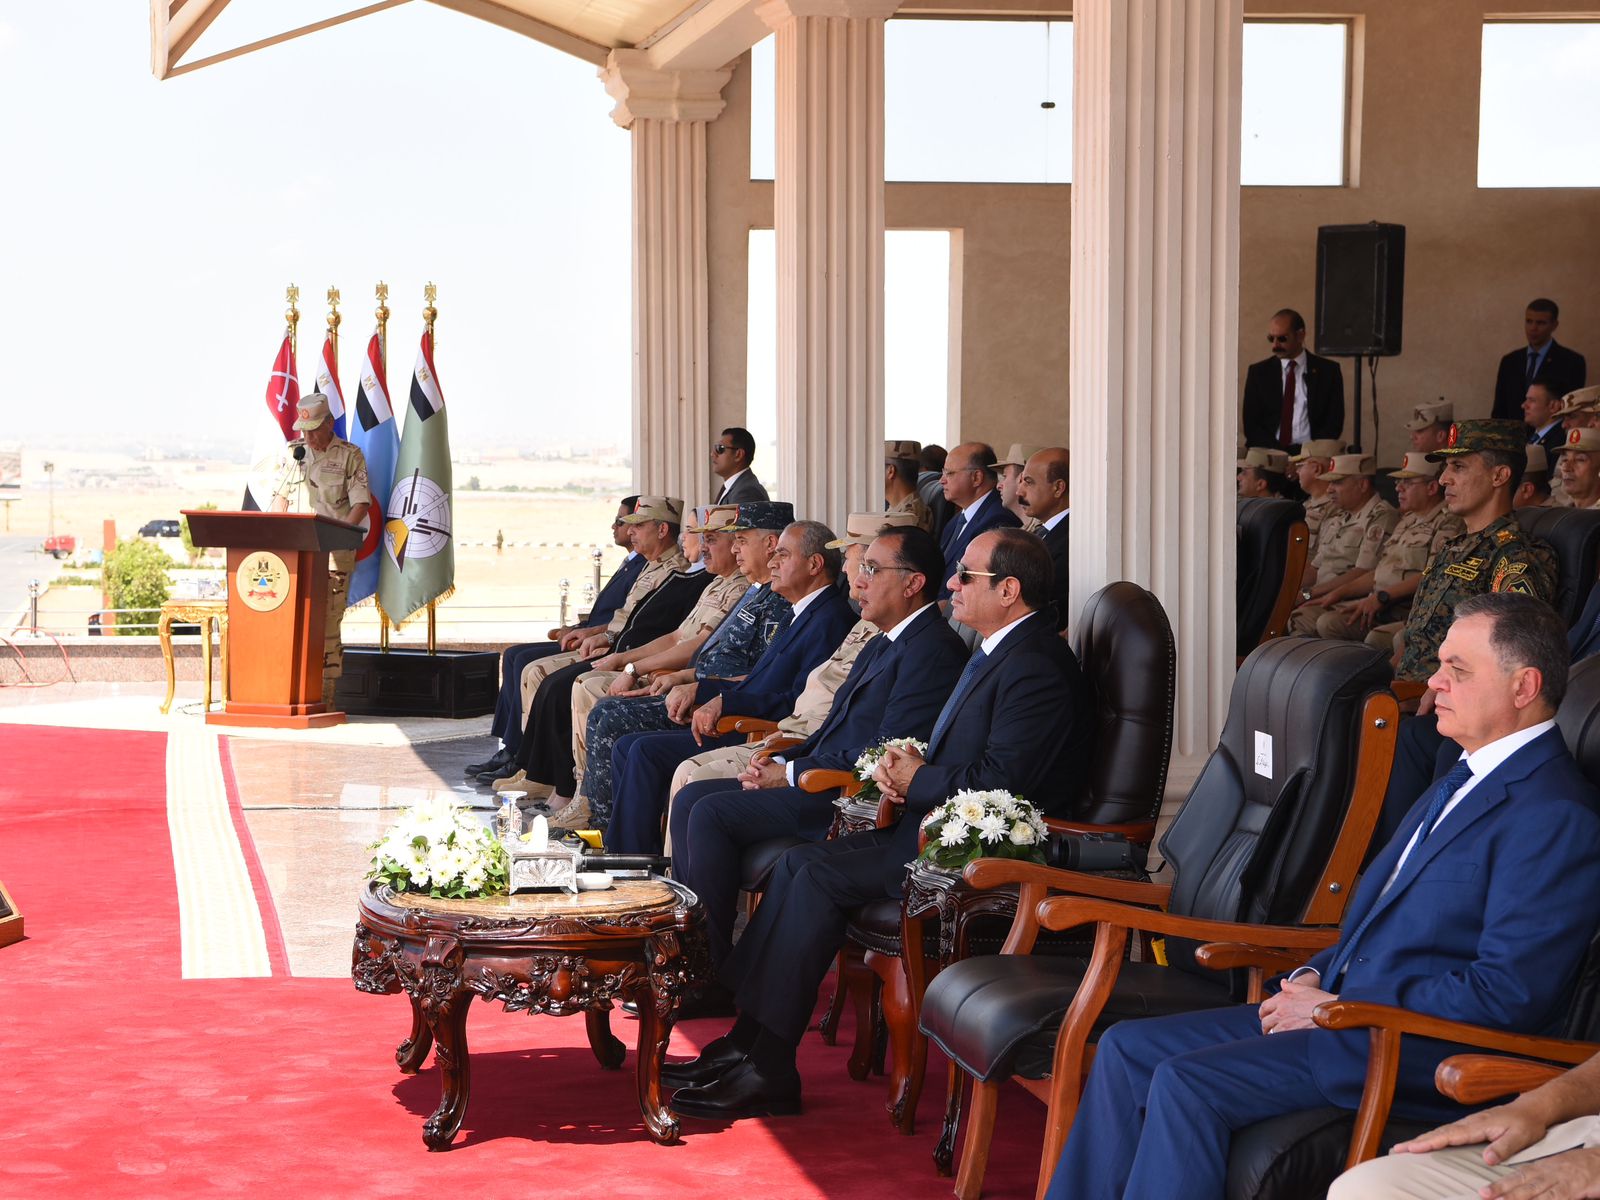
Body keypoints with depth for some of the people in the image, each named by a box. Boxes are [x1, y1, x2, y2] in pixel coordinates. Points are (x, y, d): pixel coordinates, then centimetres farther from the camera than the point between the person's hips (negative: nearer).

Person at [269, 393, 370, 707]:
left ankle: (325, 697, -2)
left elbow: (361, 504, -4)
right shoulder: (293, 452, 14)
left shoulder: (350, 455, 1)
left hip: (333, 552, -4)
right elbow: (280, 497, 17)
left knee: (328, 623, -5)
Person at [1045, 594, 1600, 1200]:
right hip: (1339, 1005, 10)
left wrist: (1339, 1008, -16)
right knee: (1126, 1049, 0)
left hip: (1423, 1052, -10)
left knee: (1186, 1084, -24)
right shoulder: (1461, 780, 18)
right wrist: (1313, 976, 6)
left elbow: (1508, 995, -21)